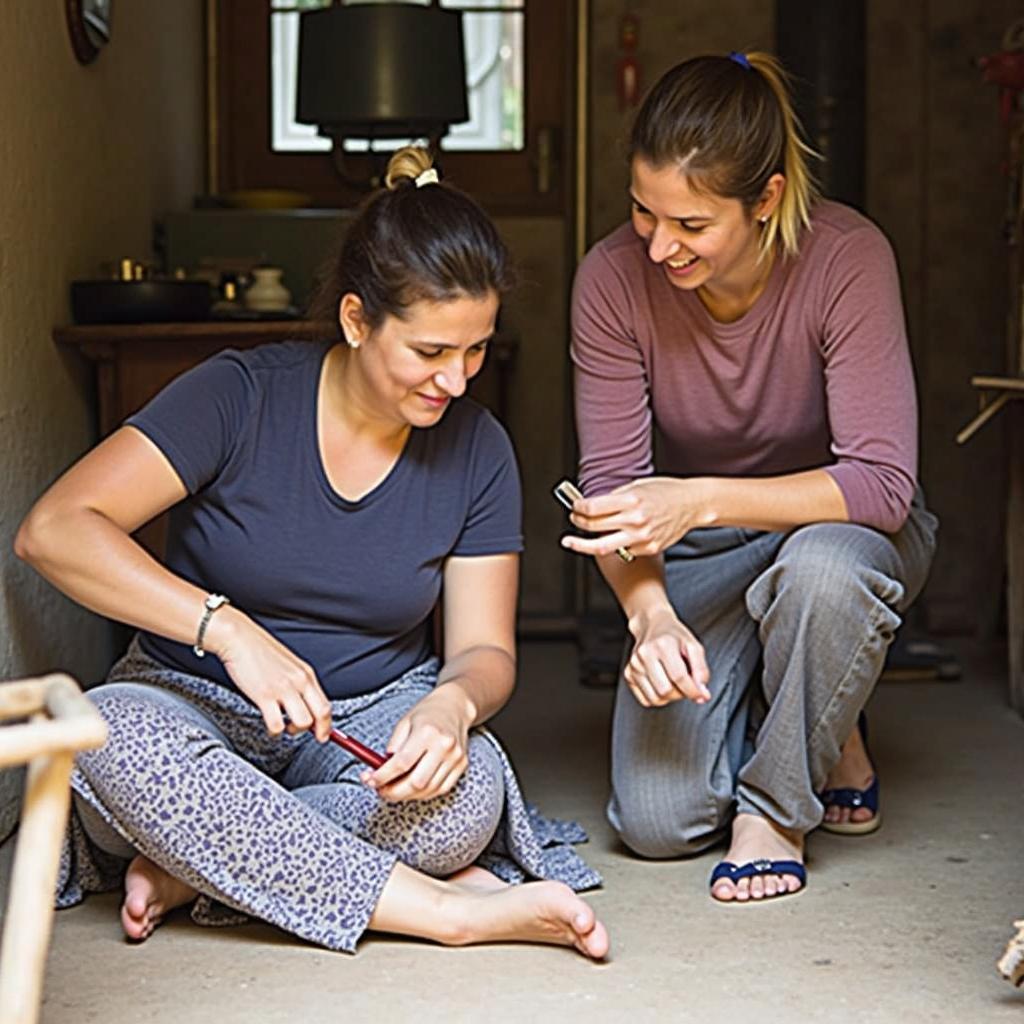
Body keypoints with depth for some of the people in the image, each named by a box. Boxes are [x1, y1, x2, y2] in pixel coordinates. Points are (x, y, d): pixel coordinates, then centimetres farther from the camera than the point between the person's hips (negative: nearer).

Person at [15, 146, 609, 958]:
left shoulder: (476, 449, -1)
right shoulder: (241, 397, -12)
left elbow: (486, 649, 0)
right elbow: (54, 530, -20)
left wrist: (452, 705, -27)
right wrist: (227, 628, -33)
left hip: (373, 719, 2)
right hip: (199, 704, -1)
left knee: (471, 787, -33)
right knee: (112, 733, -38)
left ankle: (193, 867, -19)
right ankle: (451, 911, -33)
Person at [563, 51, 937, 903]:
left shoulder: (847, 259, -26)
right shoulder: (614, 277, -19)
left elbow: (882, 483, -30)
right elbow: (612, 482, -15)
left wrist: (698, 500, -41)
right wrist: (649, 611, -34)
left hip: (841, 526, -2)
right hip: (701, 556, 2)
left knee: (823, 569, -41)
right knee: (657, 823, -12)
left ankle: (777, 803, -12)